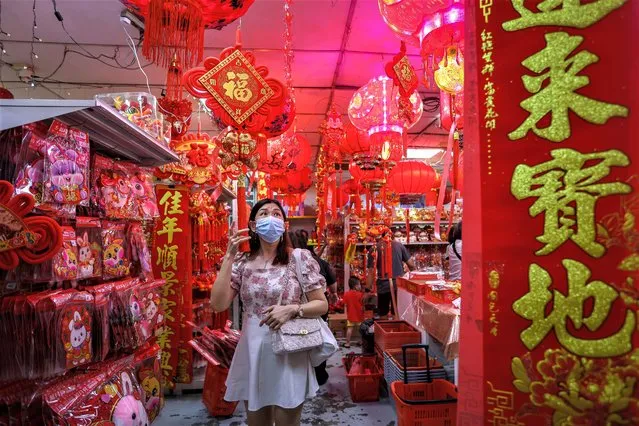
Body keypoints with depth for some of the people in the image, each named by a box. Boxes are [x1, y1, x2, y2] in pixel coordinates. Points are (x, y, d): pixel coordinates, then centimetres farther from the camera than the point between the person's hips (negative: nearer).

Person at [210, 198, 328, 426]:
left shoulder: (300, 257, -7)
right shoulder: (242, 263, 1)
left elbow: (322, 305, -4)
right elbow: (218, 304, -10)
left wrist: (292, 309, -22)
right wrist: (229, 257, -12)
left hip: (287, 353, -3)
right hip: (252, 354, 3)